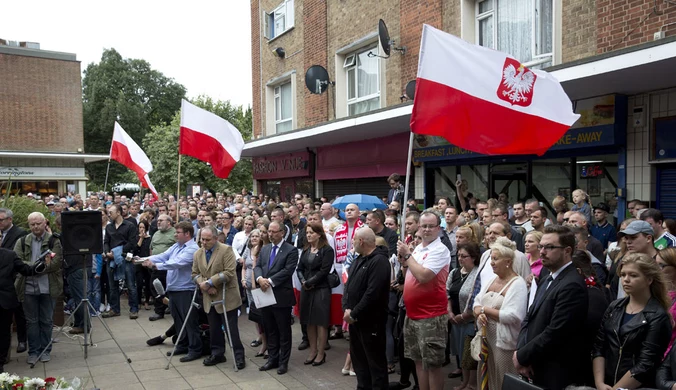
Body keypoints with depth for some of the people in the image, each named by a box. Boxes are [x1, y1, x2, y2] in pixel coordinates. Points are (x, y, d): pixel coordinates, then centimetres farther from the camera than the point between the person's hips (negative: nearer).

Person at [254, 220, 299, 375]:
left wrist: (270, 281, -20)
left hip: (281, 296, -6)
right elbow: (257, 266, 6)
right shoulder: (264, 249, 13)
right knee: (270, 330, 15)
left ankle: (283, 362, 15)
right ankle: (273, 358, 26)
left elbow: (288, 270, -17)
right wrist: (260, 278, -15)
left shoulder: (291, 250, -7)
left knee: (284, 331, 5)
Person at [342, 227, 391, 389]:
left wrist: (354, 314, -19)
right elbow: (348, 285, 13)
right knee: (358, 358, 19)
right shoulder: (358, 260, 13)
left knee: (375, 361, 2)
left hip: (370, 320, -9)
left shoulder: (379, 261, -18)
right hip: (355, 319, 9)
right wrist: (346, 308, -3)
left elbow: (372, 293, -25)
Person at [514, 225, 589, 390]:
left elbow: (554, 333, -25)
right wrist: (520, 351, -7)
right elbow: (529, 319, 8)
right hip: (534, 369, 8)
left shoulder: (572, 285, -20)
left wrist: (522, 356, -15)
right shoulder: (546, 279, 10)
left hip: (554, 374, -8)